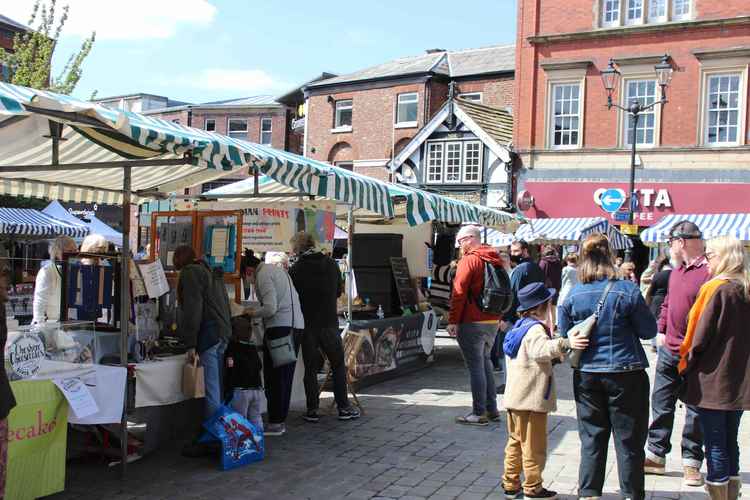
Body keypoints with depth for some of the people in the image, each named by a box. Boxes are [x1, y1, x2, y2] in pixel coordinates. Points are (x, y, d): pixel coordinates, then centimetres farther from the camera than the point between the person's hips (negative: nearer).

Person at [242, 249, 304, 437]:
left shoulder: (263, 275, -6)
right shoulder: (278, 270, 22)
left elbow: (270, 308, -16)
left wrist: (253, 313, 1)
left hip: (280, 327, -9)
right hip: (296, 325, 9)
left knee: (274, 377, -3)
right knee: (286, 376, 12)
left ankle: (275, 423, 0)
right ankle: (281, 421, 17)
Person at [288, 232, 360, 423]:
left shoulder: (296, 269, -9)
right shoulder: (331, 264, 0)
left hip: (307, 325, -2)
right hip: (330, 323, 2)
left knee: (310, 369, 7)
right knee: (338, 366, 12)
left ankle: (312, 410, 10)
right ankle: (344, 408, 13)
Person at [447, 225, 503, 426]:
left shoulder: (469, 260, -12)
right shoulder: (494, 259, 12)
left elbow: (459, 293, -15)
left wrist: (453, 321, -13)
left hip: (472, 323, -8)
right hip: (493, 321, 8)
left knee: (475, 367, -2)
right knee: (485, 362, 18)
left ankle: (479, 413, 2)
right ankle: (491, 408, 22)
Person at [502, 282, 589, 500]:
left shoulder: (520, 326, 13)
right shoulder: (536, 329, -16)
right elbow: (541, 349, -38)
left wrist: (556, 357, 30)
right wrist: (565, 343, -50)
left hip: (515, 398, 10)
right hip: (532, 399, -10)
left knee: (515, 442, 17)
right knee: (534, 445, 2)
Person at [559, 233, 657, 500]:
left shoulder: (573, 295, -3)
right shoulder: (627, 291, -12)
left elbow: (565, 337, 6)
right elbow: (649, 331, -4)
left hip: (586, 375, 3)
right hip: (625, 375, -3)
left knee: (591, 438, 12)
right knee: (629, 441, 8)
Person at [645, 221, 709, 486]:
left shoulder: (709, 272, -17)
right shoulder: (676, 271, 11)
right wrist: (661, 331, 13)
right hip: (669, 351, 8)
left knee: (695, 409, 7)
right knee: (661, 404, 13)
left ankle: (691, 461, 19)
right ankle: (656, 455, 24)